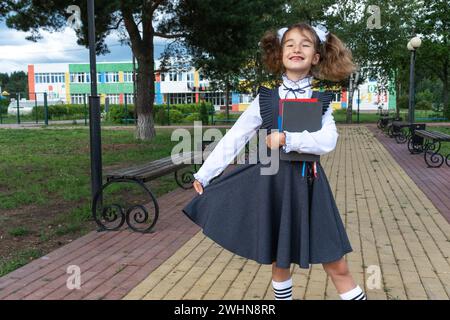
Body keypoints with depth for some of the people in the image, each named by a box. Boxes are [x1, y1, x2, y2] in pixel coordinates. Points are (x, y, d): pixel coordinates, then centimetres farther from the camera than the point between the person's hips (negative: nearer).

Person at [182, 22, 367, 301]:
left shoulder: (322, 99, 2)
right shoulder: (266, 98, 0)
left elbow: (328, 141, -14)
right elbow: (234, 138, 0)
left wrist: (287, 139, -22)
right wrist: (204, 173, -1)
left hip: (308, 183, 0)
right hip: (272, 181, 0)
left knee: (337, 266, 3)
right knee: (279, 260, 14)